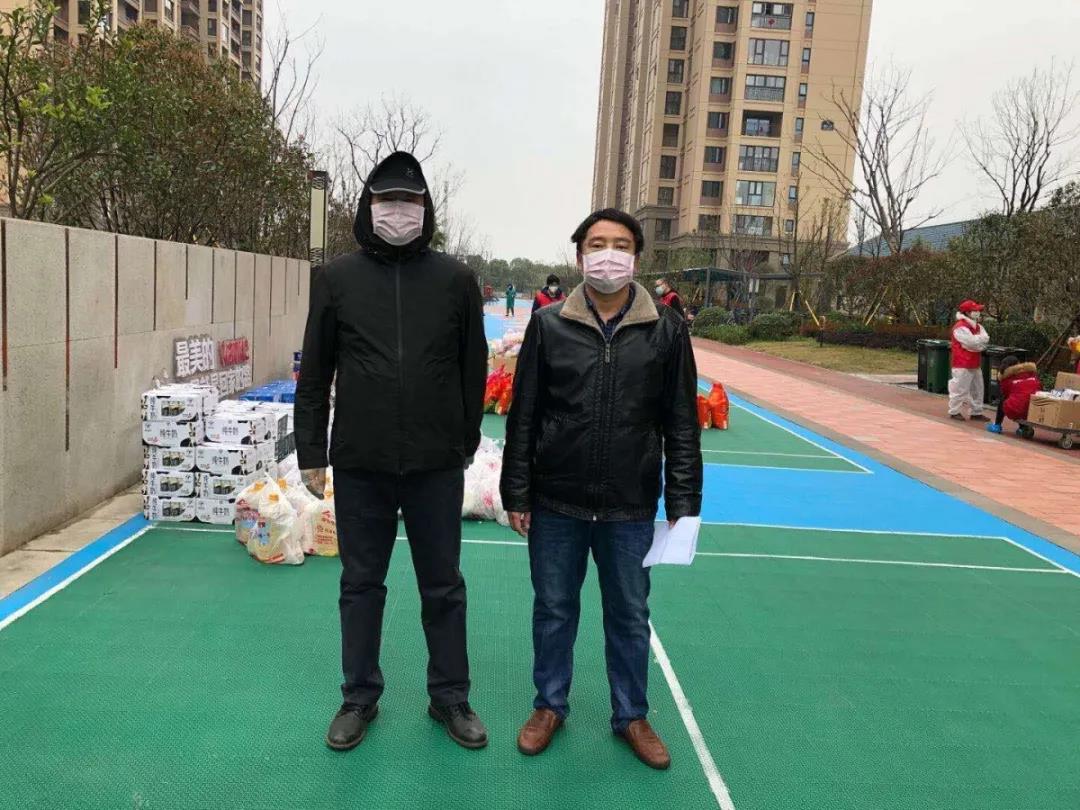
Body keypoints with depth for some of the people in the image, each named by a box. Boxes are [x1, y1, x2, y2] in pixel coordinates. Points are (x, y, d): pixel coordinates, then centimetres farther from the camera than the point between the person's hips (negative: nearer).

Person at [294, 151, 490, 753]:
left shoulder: (455, 279, 0)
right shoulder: (338, 279, 2)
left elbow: (474, 369, 6)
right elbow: (315, 374, 5)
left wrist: (466, 441, 8)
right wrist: (312, 453, 3)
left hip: (437, 466, 0)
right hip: (359, 465, 1)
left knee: (444, 587, 12)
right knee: (361, 585, 13)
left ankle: (450, 696, 29)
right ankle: (360, 697, 31)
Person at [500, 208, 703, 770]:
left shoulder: (666, 330, -2)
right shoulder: (549, 325, -3)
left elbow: (681, 427, 1)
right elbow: (523, 418, 1)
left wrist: (683, 506, -1)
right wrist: (516, 495, 0)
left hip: (630, 510, 0)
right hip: (556, 505, 0)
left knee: (630, 616, 15)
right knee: (553, 610, 15)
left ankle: (631, 715, 35)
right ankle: (550, 706, 36)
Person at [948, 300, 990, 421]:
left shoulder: (978, 326, 14)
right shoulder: (960, 327, -16)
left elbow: (986, 339, 4)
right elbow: (972, 342, -22)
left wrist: (978, 340, -13)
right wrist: (981, 339, -4)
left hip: (975, 364, 9)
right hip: (963, 365, -9)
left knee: (977, 388, 13)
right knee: (960, 388, -5)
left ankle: (976, 412, 21)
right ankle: (954, 411, 6)